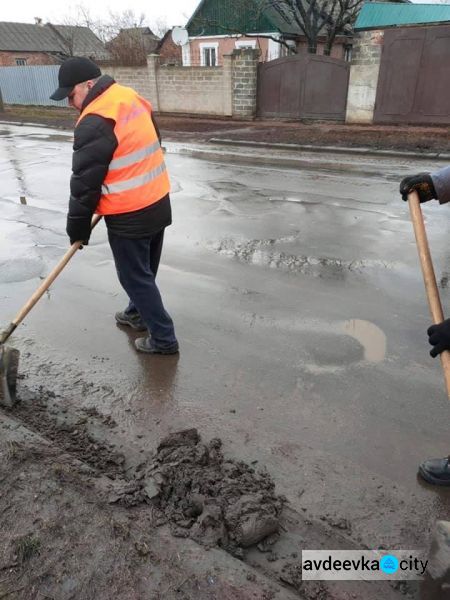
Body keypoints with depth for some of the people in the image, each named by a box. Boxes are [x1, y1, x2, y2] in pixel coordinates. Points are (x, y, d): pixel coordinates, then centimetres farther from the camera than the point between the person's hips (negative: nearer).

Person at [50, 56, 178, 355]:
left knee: (135, 277, 5)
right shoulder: (133, 99, 9)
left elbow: (85, 181, -15)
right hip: (158, 203, 9)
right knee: (144, 270, 23)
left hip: (130, 216, -9)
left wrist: (78, 226, -4)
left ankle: (163, 338, 13)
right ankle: (138, 313, 43)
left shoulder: (95, 123, -18)